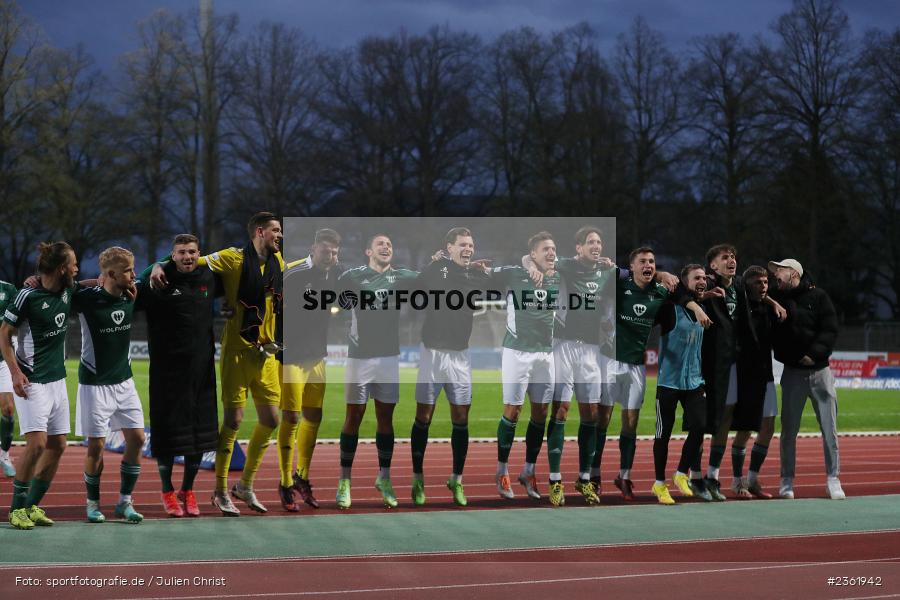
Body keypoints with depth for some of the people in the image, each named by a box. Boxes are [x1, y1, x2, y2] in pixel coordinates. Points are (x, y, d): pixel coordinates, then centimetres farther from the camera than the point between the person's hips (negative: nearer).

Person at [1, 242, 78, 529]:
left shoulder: (68, 292, 5)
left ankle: (32, 505, 18)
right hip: (32, 381, -8)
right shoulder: (28, 296, -14)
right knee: (37, 442, -17)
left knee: (58, 445, 6)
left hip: (58, 379, 8)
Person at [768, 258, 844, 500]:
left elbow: (830, 331, -6)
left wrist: (814, 353, -15)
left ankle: (833, 479, 6)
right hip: (792, 372, 1)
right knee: (788, 430, 2)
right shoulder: (777, 300, 6)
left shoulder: (818, 297, 0)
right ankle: (787, 480, 10)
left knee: (829, 428, -1)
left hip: (820, 370, -1)